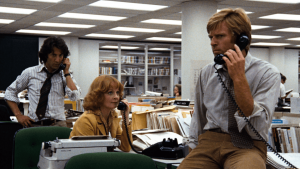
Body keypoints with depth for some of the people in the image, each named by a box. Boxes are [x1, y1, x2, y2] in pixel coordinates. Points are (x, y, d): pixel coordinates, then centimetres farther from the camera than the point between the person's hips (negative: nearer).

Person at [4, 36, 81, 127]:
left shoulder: (65, 76, 8)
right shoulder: (30, 73, 9)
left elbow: (74, 96, -7)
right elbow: (10, 92, 17)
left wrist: (66, 72, -4)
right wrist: (19, 115, 6)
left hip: (58, 125, 1)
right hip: (34, 124, 0)